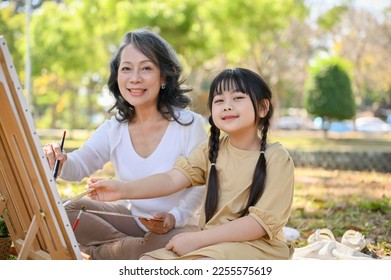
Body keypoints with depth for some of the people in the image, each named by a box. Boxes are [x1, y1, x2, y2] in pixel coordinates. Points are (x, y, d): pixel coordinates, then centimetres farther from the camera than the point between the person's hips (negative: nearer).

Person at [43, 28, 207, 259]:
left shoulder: (190, 124, -15)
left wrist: (175, 217, -28)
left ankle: (99, 254, -15)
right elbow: (81, 165, -4)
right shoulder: (115, 128, 1)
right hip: (131, 217, 4)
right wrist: (60, 161, -28)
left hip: (176, 228, -4)